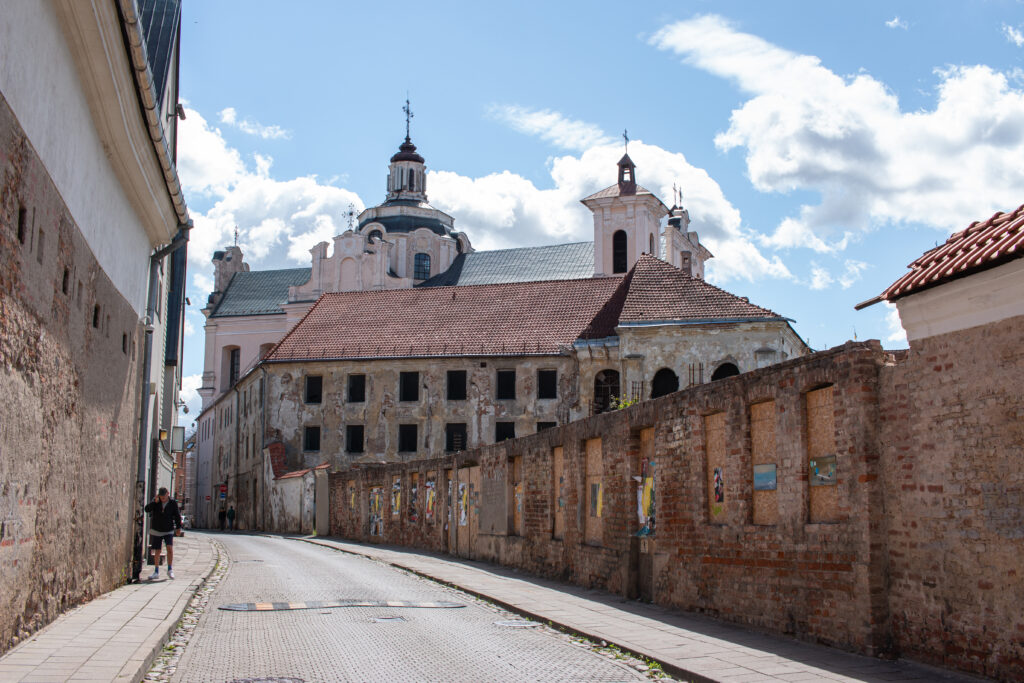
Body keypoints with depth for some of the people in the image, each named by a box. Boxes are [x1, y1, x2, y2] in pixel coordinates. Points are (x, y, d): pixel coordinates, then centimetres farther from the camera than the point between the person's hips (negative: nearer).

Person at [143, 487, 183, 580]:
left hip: (168, 531, -1)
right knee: (157, 552, 4)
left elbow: (177, 516, 3)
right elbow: (147, 509, -17)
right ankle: (156, 572, 16)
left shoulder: (173, 503, -5)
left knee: (170, 548, -18)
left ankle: (170, 570, -6)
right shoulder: (156, 501, -3)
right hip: (156, 530, 1)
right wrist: (155, 502, -29)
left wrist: (178, 528, 0)